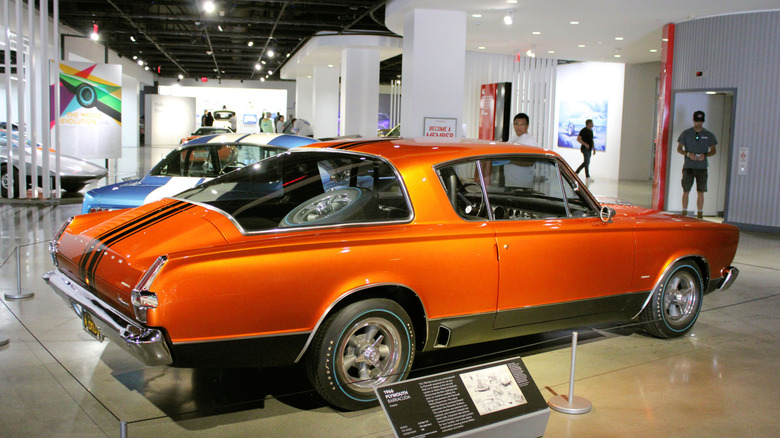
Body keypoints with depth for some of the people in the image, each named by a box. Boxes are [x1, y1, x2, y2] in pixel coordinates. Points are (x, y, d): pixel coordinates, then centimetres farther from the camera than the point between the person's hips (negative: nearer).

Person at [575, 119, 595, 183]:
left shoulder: (591, 131, 15)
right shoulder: (583, 130, -11)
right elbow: (578, 139, -15)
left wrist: (593, 148, 17)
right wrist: (585, 144, -24)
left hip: (589, 149, 9)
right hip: (585, 148, -9)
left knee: (586, 163, 12)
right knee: (587, 162, -14)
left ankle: (576, 172, 25)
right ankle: (587, 177, -16)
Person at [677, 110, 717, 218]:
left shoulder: (709, 135, 8)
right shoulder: (686, 133, 6)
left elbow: (713, 150, 10)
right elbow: (679, 149, 5)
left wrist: (705, 155, -11)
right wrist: (688, 154, -14)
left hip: (702, 167, 1)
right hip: (688, 166, 0)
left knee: (700, 192, 1)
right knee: (686, 191, -1)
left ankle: (700, 214, 7)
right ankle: (684, 213, 5)